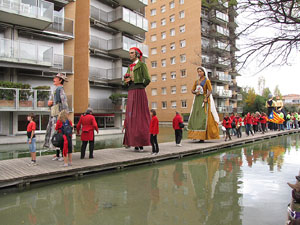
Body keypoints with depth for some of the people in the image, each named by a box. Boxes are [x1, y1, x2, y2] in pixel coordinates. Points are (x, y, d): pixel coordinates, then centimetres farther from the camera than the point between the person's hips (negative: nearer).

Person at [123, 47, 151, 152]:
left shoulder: (142, 64, 2)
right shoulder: (130, 67, 23)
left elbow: (147, 79, -10)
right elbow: (125, 84, 21)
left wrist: (139, 88, 3)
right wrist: (126, 81, -2)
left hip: (139, 93, -7)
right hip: (131, 94, 7)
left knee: (140, 117, -9)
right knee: (131, 118, 1)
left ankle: (141, 144, -7)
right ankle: (135, 144, 4)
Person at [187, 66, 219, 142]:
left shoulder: (207, 80, 0)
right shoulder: (196, 81, 17)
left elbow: (210, 90, -9)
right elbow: (192, 90, 16)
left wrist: (206, 98, -20)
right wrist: (195, 92, -6)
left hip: (203, 99, -6)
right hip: (197, 100, 6)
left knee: (202, 118, -11)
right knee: (195, 117, 0)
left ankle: (202, 137, -11)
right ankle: (195, 135, 4)